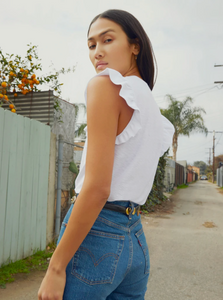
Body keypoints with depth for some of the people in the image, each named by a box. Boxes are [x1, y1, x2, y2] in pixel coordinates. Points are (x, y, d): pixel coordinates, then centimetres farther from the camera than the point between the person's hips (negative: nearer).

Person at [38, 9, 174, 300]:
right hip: (136, 240, 8)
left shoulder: (106, 84, -10)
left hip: (95, 234, -8)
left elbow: (97, 188, -19)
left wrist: (56, 267, -14)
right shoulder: (152, 106, 14)